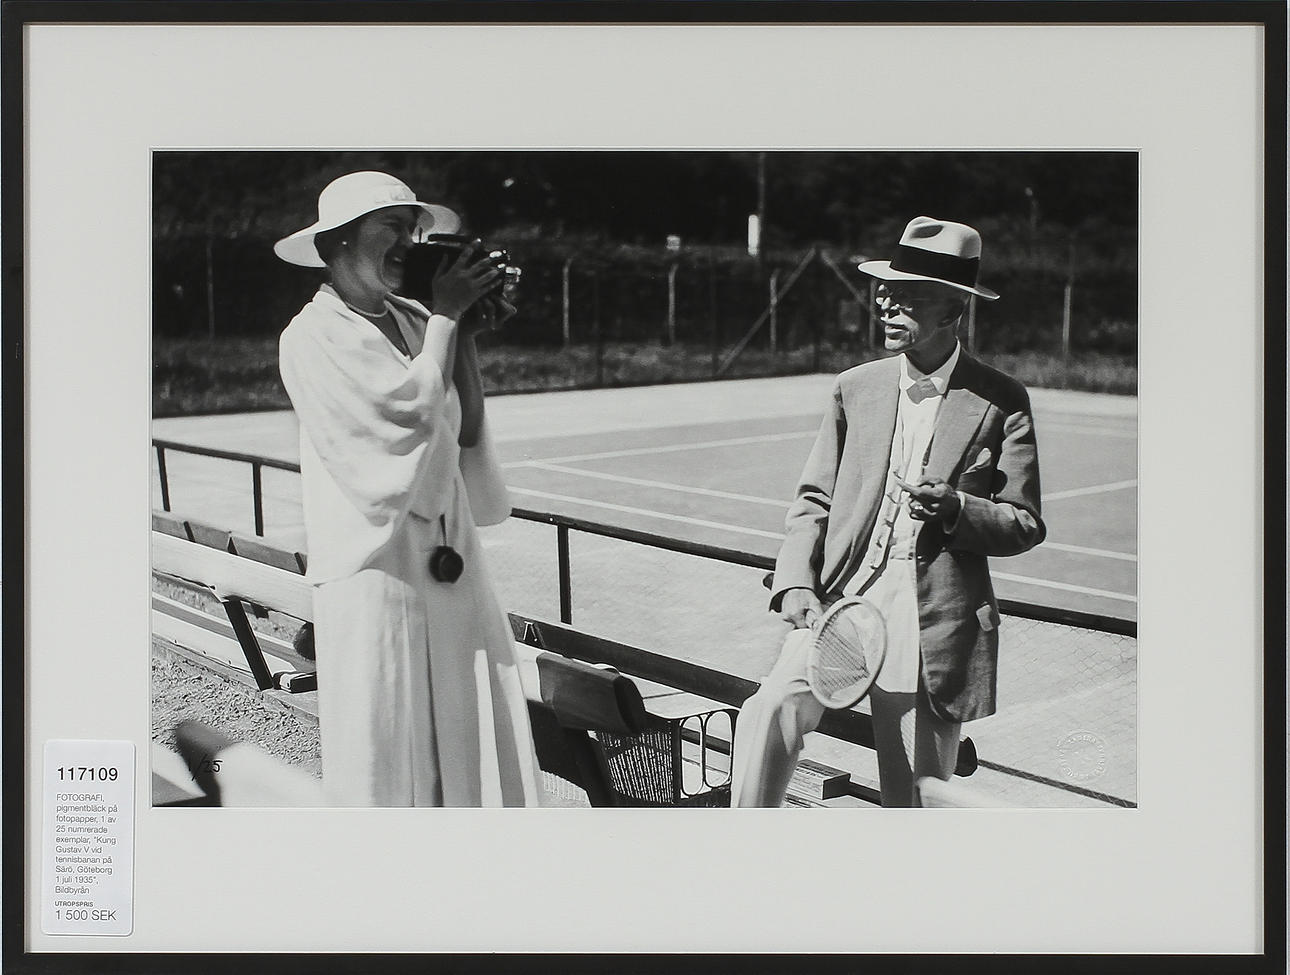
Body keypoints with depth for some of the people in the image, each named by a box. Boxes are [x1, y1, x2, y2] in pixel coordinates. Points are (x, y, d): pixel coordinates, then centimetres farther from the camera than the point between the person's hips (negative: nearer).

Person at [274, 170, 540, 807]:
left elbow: (466, 432, 9)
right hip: (375, 565, -6)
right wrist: (445, 315, -7)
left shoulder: (414, 323, 11)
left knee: (475, 733, 7)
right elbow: (413, 409, -18)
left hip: (451, 558, 6)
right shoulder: (312, 337, -7)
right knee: (384, 746, 2)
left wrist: (464, 337, 1)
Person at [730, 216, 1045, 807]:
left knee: (916, 796, 5)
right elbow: (814, 500, 12)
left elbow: (1025, 525, 3)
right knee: (771, 710, -24)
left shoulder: (1001, 403, 3)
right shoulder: (855, 388, 11)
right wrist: (795, 582, -5)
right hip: (841, 597, 2)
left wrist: (955, 507, -17)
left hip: (935, 620, -1)